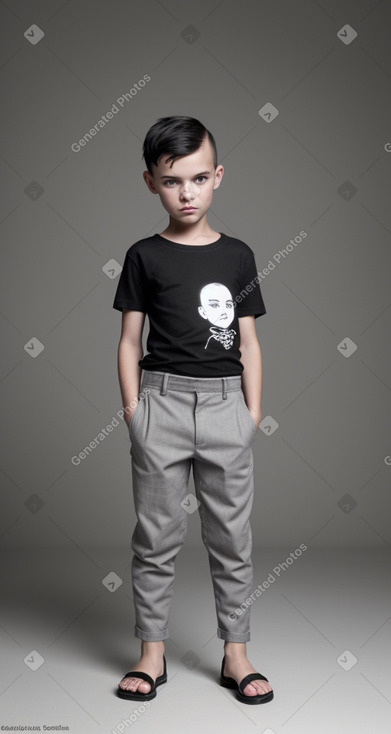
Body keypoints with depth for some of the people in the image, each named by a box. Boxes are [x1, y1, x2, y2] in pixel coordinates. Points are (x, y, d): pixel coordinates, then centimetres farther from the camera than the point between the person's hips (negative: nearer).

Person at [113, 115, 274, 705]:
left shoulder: (238, 255, 8)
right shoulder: (145, 256, 3)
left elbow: (248, 342, 9)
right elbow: (130, 340, 4)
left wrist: (253, 411, 4)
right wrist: (132, 408, -2)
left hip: (226, 404, 2)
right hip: (162, 401, -1)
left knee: (232, 535, 8)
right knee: (157, 534, 6)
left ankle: (236, 653, 21)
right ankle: (152, 652, 20)